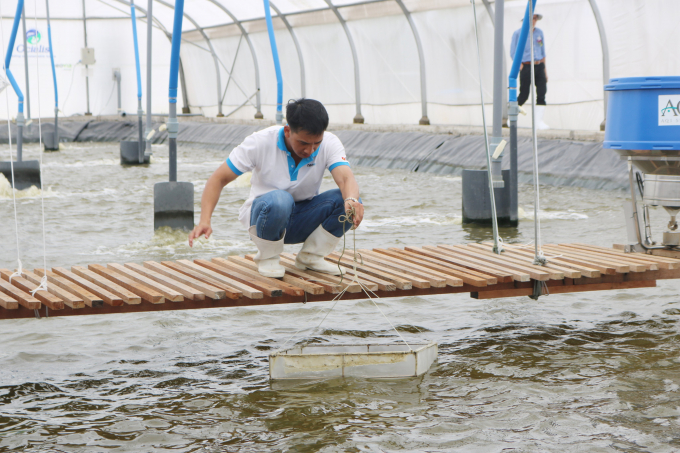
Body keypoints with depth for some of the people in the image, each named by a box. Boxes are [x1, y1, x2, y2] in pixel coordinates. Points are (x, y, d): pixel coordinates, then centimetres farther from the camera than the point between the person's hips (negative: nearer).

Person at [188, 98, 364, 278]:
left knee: (344, 200, -26)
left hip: (303, 222, 3)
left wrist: (351, 200, -56)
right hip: (263, 218, -3)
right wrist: (204, 221, -30)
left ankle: (311, 256, -3)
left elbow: (346, 178, -31)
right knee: (279, 200, -39)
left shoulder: (330, 144, -14)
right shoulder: (261, 142, -18)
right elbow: (218, 179, -15)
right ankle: (267, 257, -10)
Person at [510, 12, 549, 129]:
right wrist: (520, 66, -10)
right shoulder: (518, 33, -4)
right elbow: (513, 53, -4)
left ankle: (539, 121, -3)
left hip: (539, 66, 5)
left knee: (542, 92, -6)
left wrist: (544, 68, 15)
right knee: (524, 95, -4)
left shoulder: (539, 32, 12)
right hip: (526, 67, -5)